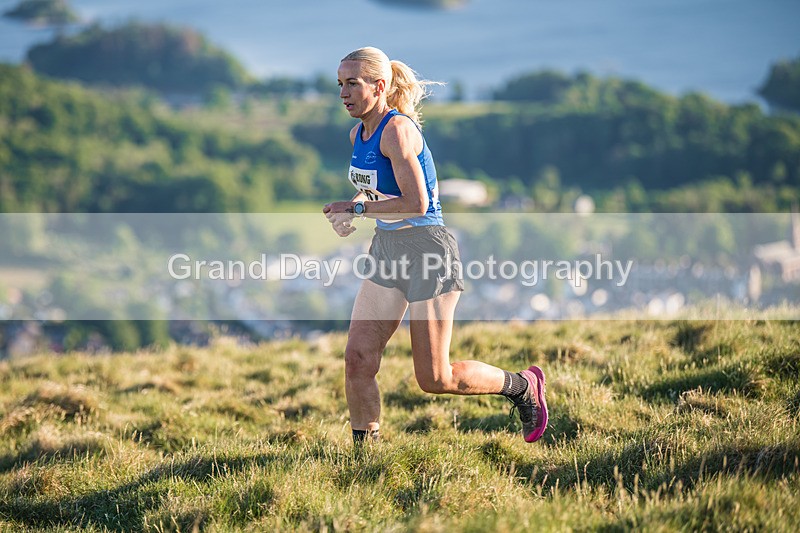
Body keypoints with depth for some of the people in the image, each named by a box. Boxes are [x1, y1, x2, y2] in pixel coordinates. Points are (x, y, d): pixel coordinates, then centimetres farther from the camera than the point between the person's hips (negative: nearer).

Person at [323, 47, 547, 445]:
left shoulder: (397, 130, -20)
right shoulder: (359, 133, 7)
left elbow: (416, 204, -26)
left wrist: (357, 209, -18)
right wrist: (352, 208, 4)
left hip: (427, 249, -8)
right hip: (387, 250, 8)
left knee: (434, 379, -1)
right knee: (358, 359, -4)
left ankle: (523, 385, 22)